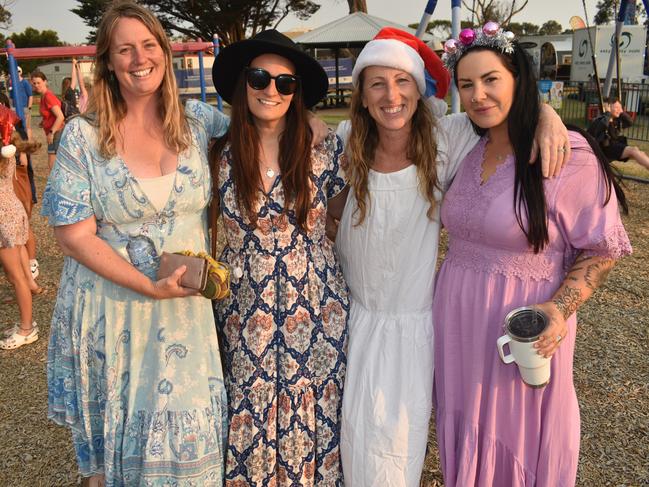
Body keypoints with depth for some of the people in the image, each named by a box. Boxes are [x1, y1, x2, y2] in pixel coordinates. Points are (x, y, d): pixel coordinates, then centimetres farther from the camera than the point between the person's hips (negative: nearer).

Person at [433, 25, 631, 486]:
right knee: (466, 435, 21)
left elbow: (602, 247, -8)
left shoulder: (569, 155, -14)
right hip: (457, 320, 6)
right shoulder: (465, 151, 4)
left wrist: (560, 309, -22)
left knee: (520, 441, 12)